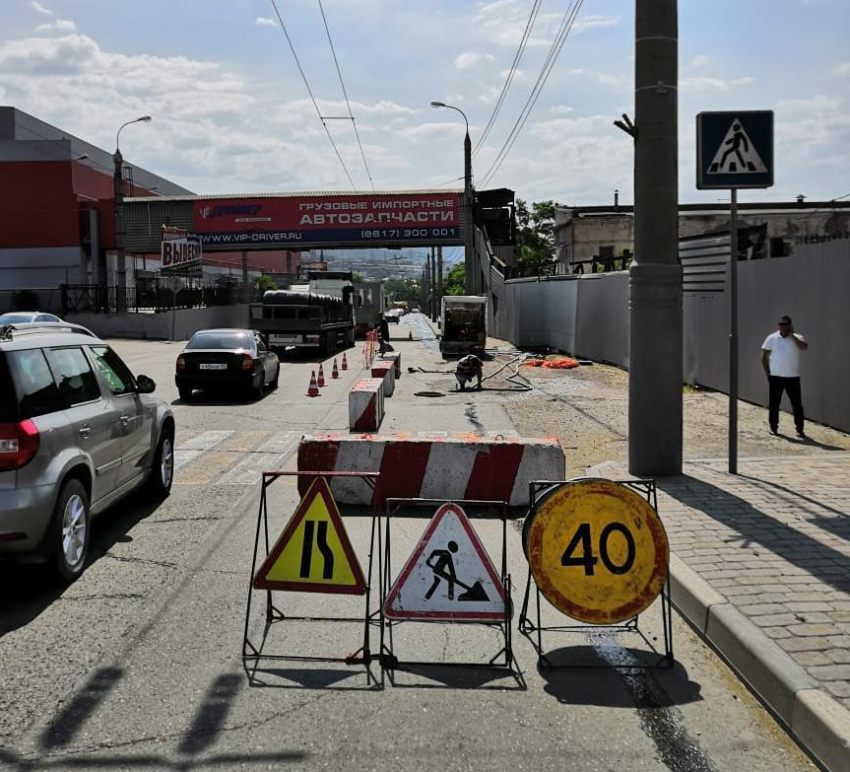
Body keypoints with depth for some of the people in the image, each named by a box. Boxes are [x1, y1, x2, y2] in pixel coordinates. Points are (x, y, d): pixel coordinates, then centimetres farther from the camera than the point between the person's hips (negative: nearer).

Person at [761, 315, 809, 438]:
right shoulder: (772, 338, 3)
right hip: (775, 377, 1)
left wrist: (792, 335, -17)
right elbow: (764, 357, 6)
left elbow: (804, 347, -22)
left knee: (797, 404, 1)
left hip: (792, 377, -1)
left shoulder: (796, 338, 1)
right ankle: (773, 427, 19)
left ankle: (800, 429, 7)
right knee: (774, 403, 6)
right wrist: (768, 373, 1)